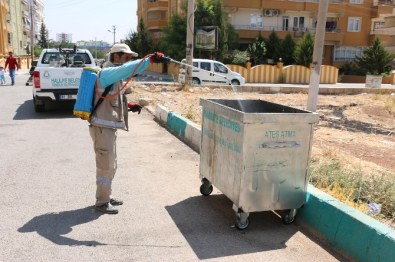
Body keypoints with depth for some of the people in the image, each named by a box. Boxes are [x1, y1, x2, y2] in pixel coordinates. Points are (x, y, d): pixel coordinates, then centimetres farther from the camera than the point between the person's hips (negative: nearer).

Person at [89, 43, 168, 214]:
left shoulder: (114, 76, 18)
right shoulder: (107, 73, -14)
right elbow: (128, 69, -34)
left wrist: (129, 106, 10)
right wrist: (150, 59, -38)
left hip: (108, 127, 10)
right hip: (103, 127, -10)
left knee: (110, 165, 19)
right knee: (106, 166, -1)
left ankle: (106, 196, 33)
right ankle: (102, 202, 12)